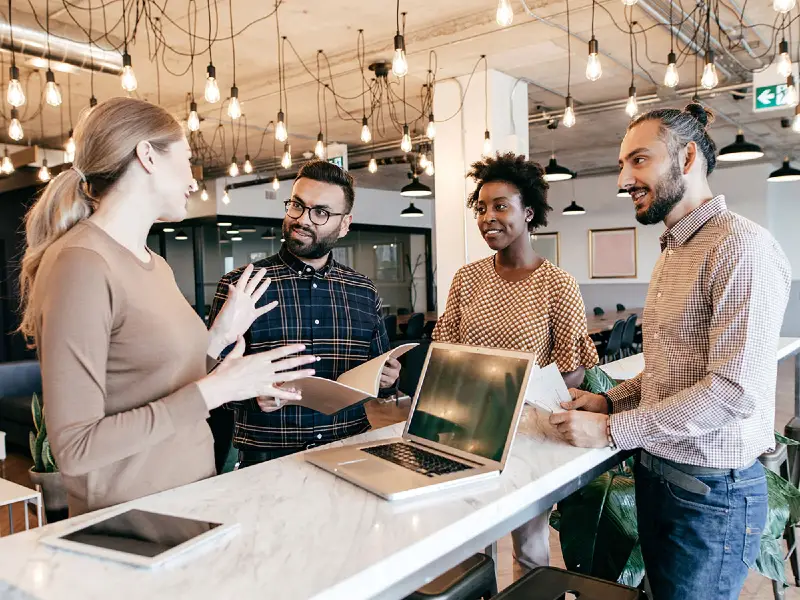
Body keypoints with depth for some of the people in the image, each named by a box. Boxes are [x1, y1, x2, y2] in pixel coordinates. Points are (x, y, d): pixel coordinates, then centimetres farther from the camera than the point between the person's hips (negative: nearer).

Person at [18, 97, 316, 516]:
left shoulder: (157, 266, 8)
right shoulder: (82, 264, -18)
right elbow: (74, 449, -21)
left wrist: (220, 336, 4)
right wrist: (213, 390, -23)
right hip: (130, 518, -7)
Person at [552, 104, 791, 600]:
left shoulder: (740, 247, -18)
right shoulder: (672, 253, 12)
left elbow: (735, 389, -25)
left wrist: (611, 429, -21)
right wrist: (611, 400, 3)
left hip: (712, 489, -8)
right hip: (656, 472, 8)